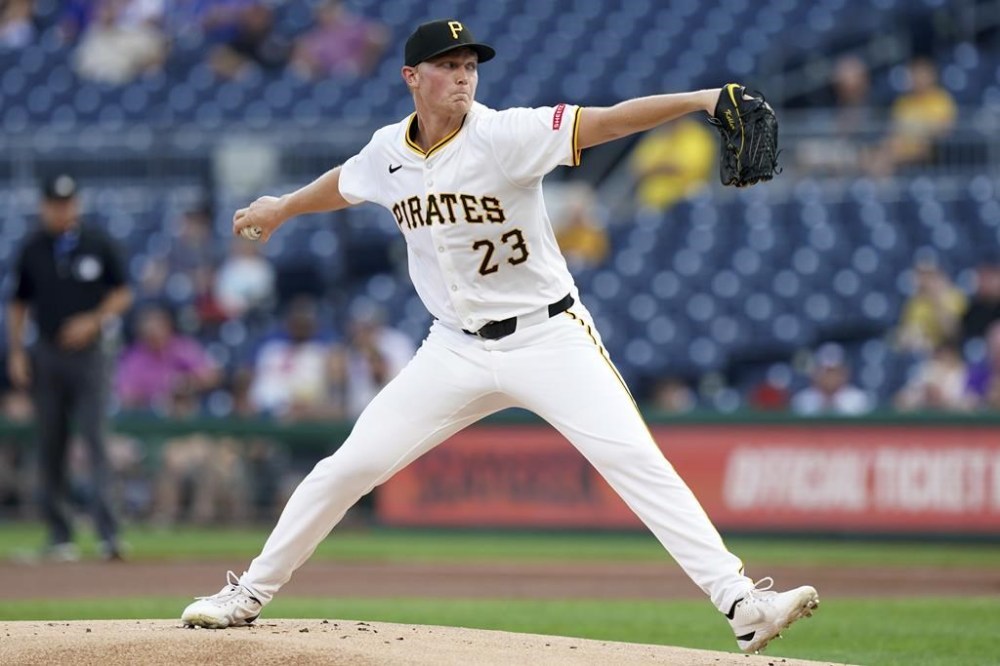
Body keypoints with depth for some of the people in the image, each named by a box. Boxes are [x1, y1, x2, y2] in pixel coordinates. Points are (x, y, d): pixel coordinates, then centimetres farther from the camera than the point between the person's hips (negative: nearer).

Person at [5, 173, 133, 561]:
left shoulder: (97, 245, 2)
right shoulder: (32, 249, 6)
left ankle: (107, 533, -19)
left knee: (95, 440, -12)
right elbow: (18, 304, 13)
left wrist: (93, 321, -10)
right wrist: (16, 352, 4)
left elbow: (122, 294, 6)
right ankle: (59, 536, 13)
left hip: (88, 354, -2)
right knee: (50, 448, 5)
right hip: (46, 356, 2)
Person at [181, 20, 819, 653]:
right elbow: (345, 184, 23)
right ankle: (250, 594, 20)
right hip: (458, 350, 4)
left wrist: (699, 99, -44)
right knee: (348, 468, 3)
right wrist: (281, 208, 42)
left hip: (547, 335, -4)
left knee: (637, 461, -18)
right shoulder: (388, 151, -1)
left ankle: (741, 602, -20)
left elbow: (605, 121, -30)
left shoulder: (503, 135, -16)